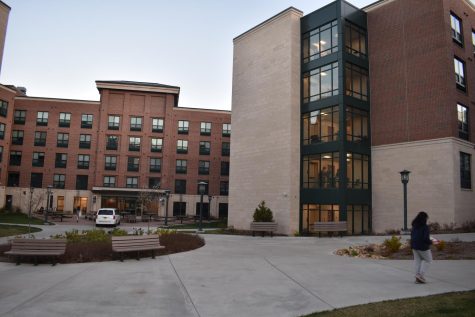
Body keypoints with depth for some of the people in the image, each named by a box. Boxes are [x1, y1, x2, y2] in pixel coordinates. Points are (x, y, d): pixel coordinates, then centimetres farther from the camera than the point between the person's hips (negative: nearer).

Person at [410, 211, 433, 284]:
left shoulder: (414, 226, 5)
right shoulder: (425, 227, -17)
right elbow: (426, 238, -22)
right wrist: (430, 242, -4)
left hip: (414, 246, 6)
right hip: (423, 246, -6)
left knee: (417, 261, 13)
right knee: (428, 260, 12)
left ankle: (418, 278, 15)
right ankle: (421, 275, 3)